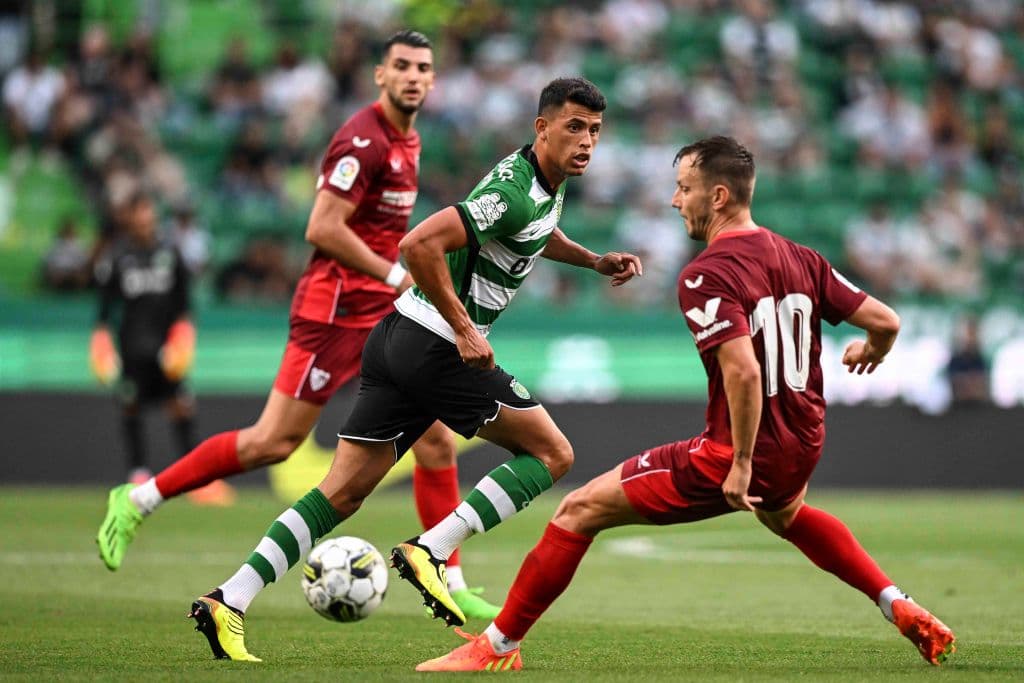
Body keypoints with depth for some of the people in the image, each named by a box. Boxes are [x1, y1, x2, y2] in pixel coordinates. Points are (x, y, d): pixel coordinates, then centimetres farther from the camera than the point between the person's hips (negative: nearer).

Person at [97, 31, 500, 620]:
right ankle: (138, 501, 4)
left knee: (437, 440, 2)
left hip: (384, 314, 9)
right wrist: (395, 275, -16)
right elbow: (323, 229, -22)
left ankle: (450, 586, 7)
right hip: (335, 307, -9)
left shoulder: (407, 141, 14)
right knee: (273, 443, -8)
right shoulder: (365, 140, -16)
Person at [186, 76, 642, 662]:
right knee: (553, 453, 1)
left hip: (399, 336, 9)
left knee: (344, 492, 5)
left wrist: (594, 261, 27)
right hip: (435, 346, -9)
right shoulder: (517, 194, -18)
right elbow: (420, 244, -26)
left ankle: (230, 601, -3)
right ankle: (430, 551, -8)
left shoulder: (545, 183, 13)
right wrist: (464, 328, -21)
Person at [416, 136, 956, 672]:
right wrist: (870, 353, 29)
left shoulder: (705, 276, -18)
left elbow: (744, 370, -30)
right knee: (785, 515, 44)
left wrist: (742, 463, -23)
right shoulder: (800, 258, 4)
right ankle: (901, 609, 37)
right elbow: (885, 321, 5)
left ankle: (499, 645, 4)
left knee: (578, 511, 0)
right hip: (801, 448, 8)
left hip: (737, 456, -8)